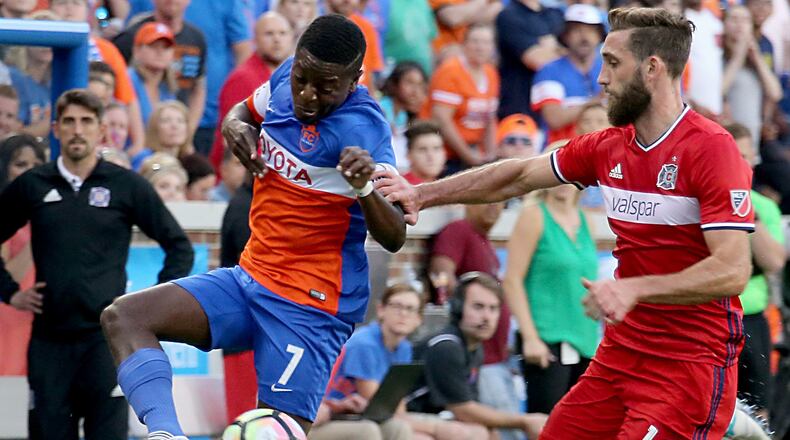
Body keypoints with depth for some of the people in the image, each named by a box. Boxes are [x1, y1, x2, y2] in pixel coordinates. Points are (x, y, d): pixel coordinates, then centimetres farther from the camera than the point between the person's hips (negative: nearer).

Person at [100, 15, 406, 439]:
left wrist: (365, 187, -45)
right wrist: (235, 125, -1)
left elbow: (394, 238, -24)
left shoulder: (362, 129, -21)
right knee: (123, 317, -9)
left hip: (310, 304, -8)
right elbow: (244, 110, 24)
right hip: (251, 277, 8)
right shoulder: (285, 80, 0)